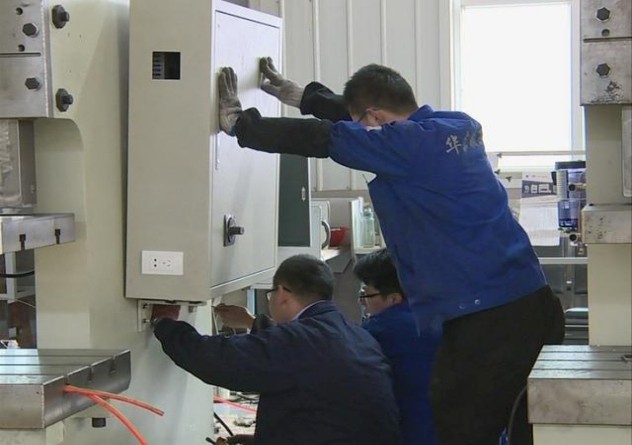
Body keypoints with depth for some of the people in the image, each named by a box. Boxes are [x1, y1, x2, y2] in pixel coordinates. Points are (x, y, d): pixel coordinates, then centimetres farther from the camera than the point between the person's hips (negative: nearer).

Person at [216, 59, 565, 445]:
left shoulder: (410, 143, -13)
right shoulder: (460, 126, 13)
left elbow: (322, 139, -10)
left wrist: (236, 122, 0)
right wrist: (302, 95, 35)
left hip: (486, 319, -9)